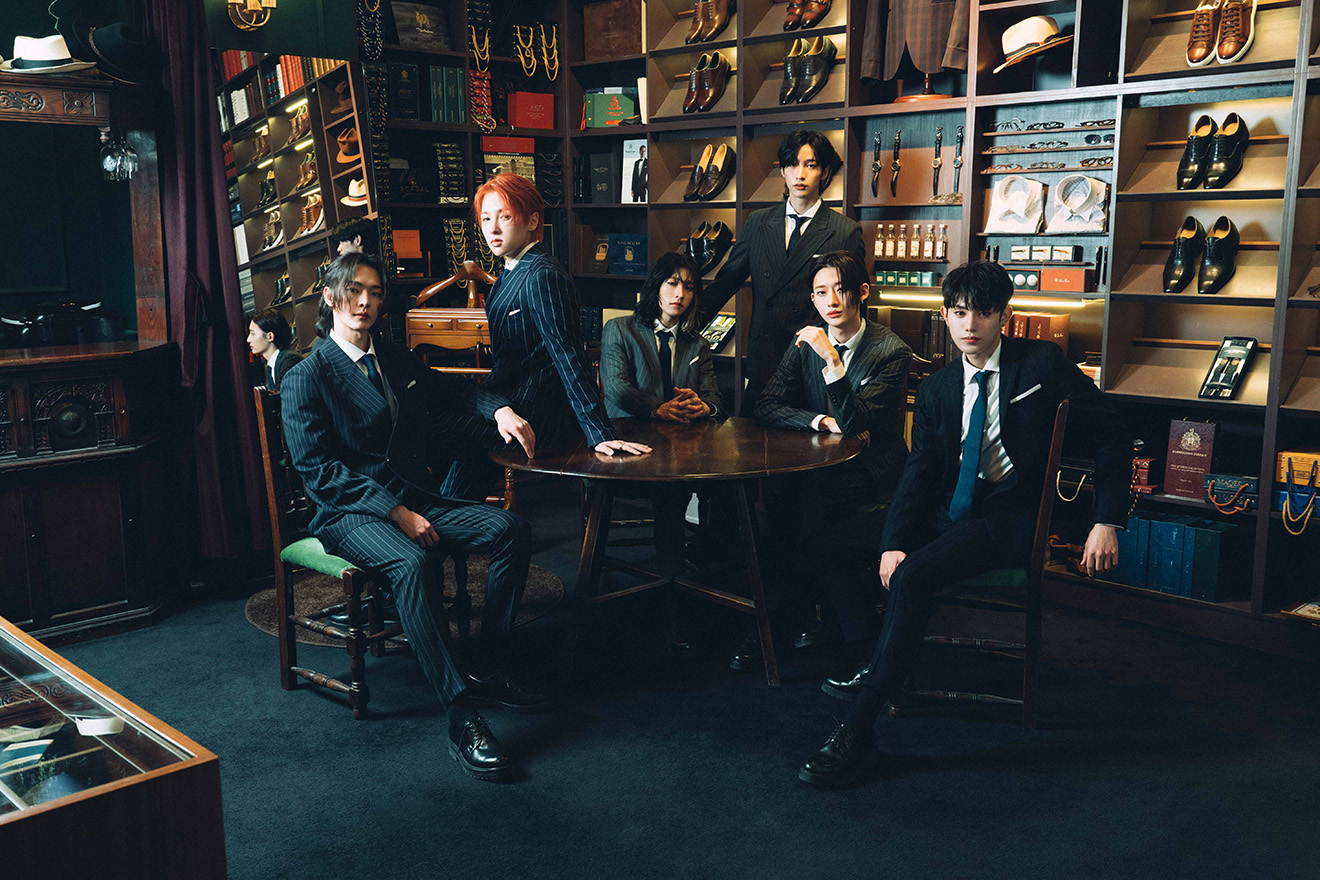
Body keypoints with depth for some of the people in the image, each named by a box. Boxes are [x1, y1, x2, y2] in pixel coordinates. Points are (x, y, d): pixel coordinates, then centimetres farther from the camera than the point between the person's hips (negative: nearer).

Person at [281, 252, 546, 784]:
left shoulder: (395, 362, 17)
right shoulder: (305, 378, -3)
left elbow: (457, 397, 24)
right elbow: (318, 469, -12)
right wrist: (396, 512, -21)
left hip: (408, 500, 7)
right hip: (347, 513, -6)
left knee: (509, 528, -14)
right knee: (412, 562, -37)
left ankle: (487, 673, -8)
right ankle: (461, 716, -36)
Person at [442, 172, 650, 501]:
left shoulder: (542, 277, -19)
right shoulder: (510, 274, 12)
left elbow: (569, 361, -25)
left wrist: (600, 435, -29)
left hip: (536, 419, -10)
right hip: (511, 407, 10)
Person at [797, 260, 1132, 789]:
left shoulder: (1043, 364, -3)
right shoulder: (937, 390, 10)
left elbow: (1112, 435, 1)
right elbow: (918, 473, 1)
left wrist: (1106, 522, -8)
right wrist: (893, 542, -16)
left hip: (1015, 517, -6)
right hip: (953, 509, 7)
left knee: (913, 575, -29)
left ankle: (858, 733, -25)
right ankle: (873, 659, 6)